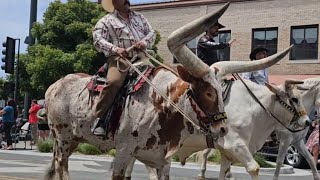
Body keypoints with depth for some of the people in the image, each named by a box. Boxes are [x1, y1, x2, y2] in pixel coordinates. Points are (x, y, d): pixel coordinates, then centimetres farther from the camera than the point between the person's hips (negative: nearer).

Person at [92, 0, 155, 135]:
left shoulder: (139, 17, 23)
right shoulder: (106, 21, 7)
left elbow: (151, 32, 19)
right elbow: (98, 40, -4)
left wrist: (144, 42, -5)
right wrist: (115, 49, -19)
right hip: (120, 58, -6)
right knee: (113, 81, -31)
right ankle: (98, 119, -25)